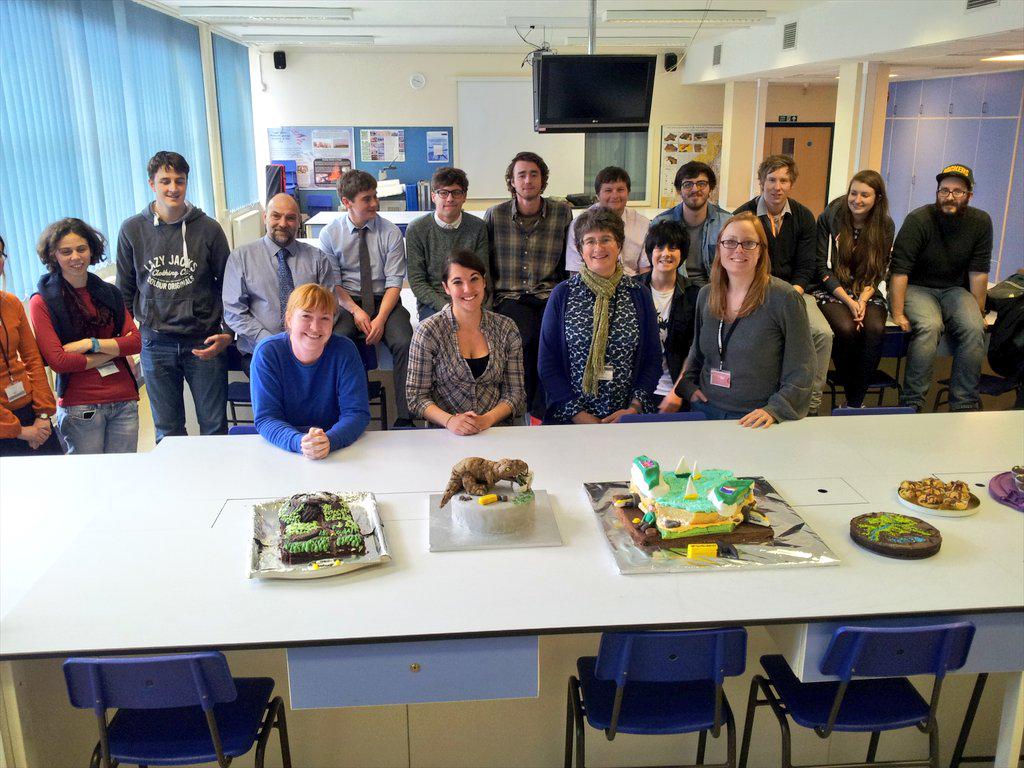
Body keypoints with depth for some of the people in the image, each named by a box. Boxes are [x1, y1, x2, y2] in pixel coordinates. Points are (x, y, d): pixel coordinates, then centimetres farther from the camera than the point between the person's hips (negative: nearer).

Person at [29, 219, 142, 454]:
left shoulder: (110, 293, 11)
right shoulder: (42, 302, -2)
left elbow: (136, 343, 2)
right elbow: (57, 361, -10)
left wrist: (91, 343, -12)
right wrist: (114, 350, -5)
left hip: (125, 401, 4)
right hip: (79, 406, -4)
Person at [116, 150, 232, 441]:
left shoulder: (208, 228, -2)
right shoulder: (132, 229, 1)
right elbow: (124, 291, 10)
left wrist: (227, 332, -4)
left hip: (205, 342, -1)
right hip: (155, 345, 1)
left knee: (214, 426, 7)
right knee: (167, 431, 11)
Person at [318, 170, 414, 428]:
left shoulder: (391, 233, -1)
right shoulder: (330, 234, 1)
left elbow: (394, 282, -5)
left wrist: (380, 319, -18)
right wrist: (355, 310, -15)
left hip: (384, 300, 0)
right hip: (345, 301, 0)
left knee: (405, 343, -28)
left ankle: (405, 417, -23)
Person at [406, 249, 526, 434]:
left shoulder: (506, 328, 6)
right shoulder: (428, 331, -2)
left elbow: (515, 393, 6)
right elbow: (416, 396, -1)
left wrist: (487, 419, -12)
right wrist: (449, 420, -18)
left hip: (497, 431, 1)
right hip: (446, 434, -1)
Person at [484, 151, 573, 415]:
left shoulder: (562, 212, 8)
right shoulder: (495, 214, 6)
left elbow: (570, 262, 14)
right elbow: (483, 264, 11)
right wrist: (489, 302, 0)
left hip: (549, 296, 1)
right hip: (509, 297, -1)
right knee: (526, 338, -32)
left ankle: (540, 411, -15)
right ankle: (529, 406, -10)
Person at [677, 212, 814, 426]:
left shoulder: (785, 298, -6)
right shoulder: (706, 295, 10)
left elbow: (801, 370, -6)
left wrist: (775, 409, -16)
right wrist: (686, 384, 7)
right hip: (705, 410, 3)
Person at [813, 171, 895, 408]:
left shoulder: (885, 225, 3)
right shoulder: (829, 217, -4)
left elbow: (879, 271, 5)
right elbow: (822, 267, -6)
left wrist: (863, 300, -14)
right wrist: (849, 301, -15)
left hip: (867, 293, 2)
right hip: (831, 290, -2)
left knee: (875, 329, -28)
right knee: (846, 329, -32)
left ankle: (855, 403, -19)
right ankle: (847, 390, -11)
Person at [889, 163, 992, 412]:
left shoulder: (981, 222, 0)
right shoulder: (918, 220, -13)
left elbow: (978, 273, 1)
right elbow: (899, 271, -17)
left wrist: (978, 313, 0)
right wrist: (897, 314, -21)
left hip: (954, 289, 4)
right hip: (916, 288, -4)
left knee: (974, 329, -25)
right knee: (930, 326, -33)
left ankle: (964, 405, -15)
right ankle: (911, 403, -25)